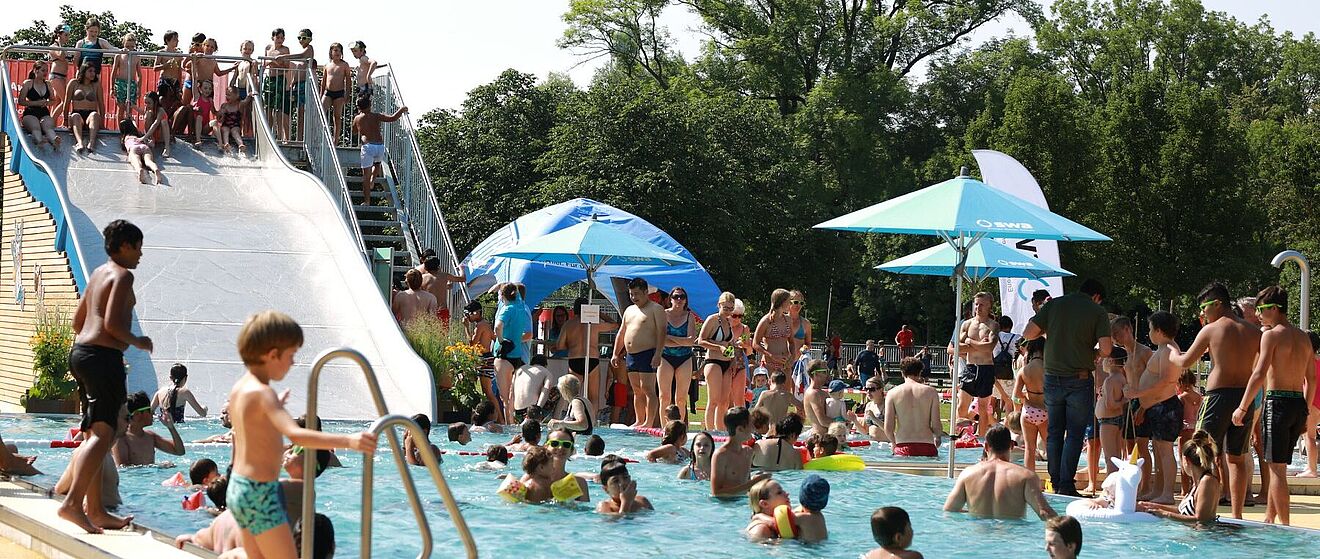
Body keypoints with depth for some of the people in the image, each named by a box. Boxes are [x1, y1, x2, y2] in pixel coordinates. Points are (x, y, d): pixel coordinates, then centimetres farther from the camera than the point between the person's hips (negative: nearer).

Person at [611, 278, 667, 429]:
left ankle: (649, 422, -12)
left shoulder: (656, 309, -4)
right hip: (631, 355, 8)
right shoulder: (629, 310, 20)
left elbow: (662, 332, -12)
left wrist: (657, 354, -21)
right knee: (637, 391, 8)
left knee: (647, 389, -11)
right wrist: (616, 354, 17)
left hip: (647, 354, -8)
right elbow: (621, 334, 24)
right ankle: (639, 421, 12)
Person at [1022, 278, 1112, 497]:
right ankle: (1066, 485, -4)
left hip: (1053, 378, 3)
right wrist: (1094, 354, 11)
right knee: (1075, 433, 2)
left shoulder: (1054, 304, 6)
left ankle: (1055, 483, 13)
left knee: (1054, 432, 12)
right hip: (1079, 379, -3)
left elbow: (1028, 334, 1)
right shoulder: (1097, 311, -2)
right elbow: (1106, 348, -10)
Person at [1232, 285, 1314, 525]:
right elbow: (1311, 378, 16)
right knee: (1278, 466, 16)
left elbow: (1259, 374, -15)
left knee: (1276, 467, -5)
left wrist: (1242, 408, -13)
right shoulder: (1303, 337, 15)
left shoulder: (1271, 335, -8)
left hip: (1278, 401, -8)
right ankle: (1269, 519, 21)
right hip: (1299, 403, 8)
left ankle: (1284, 524, -7)